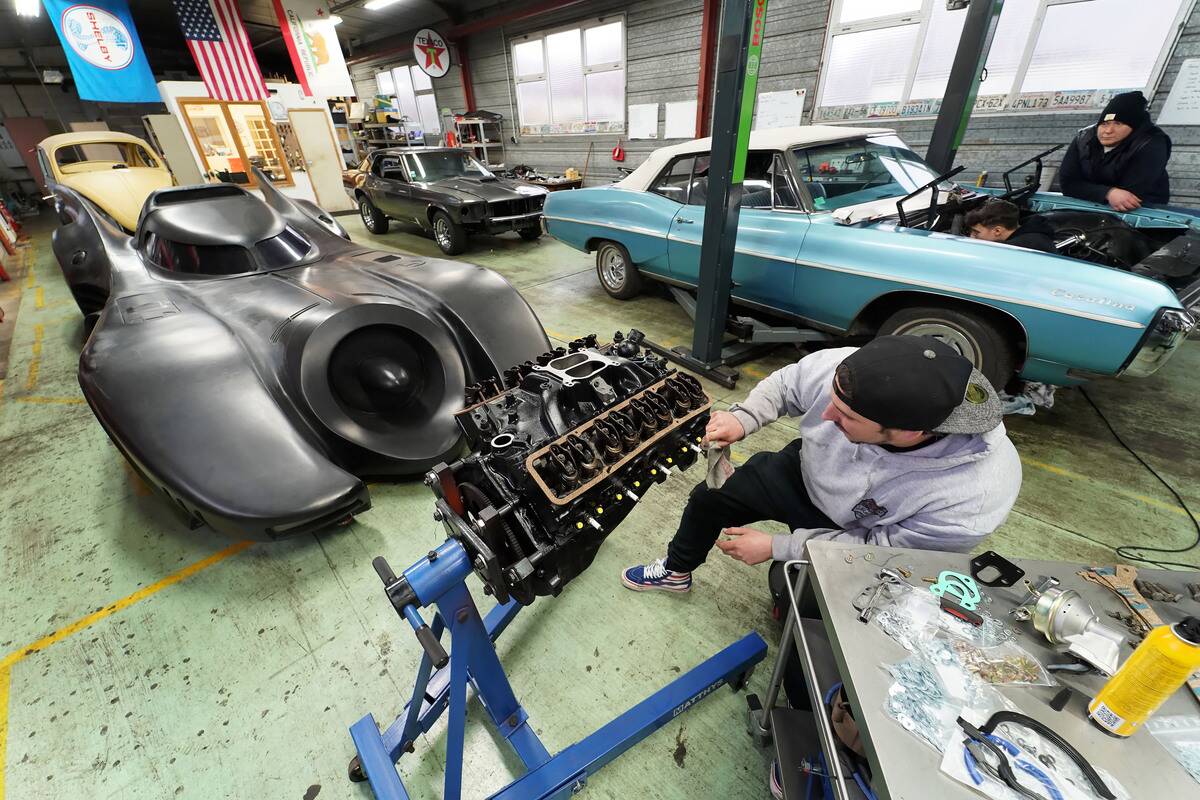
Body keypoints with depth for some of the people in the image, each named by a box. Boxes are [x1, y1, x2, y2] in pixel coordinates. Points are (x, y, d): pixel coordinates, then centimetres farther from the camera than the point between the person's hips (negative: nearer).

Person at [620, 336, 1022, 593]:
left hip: (863, 534, -2)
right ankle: (675, 572, 35)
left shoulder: (971, 503, -39)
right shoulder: (843, 369, -34)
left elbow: (880, 548, -23)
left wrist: (776, 547, -22)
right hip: (807, 472, 3)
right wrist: (743, 418, -28)